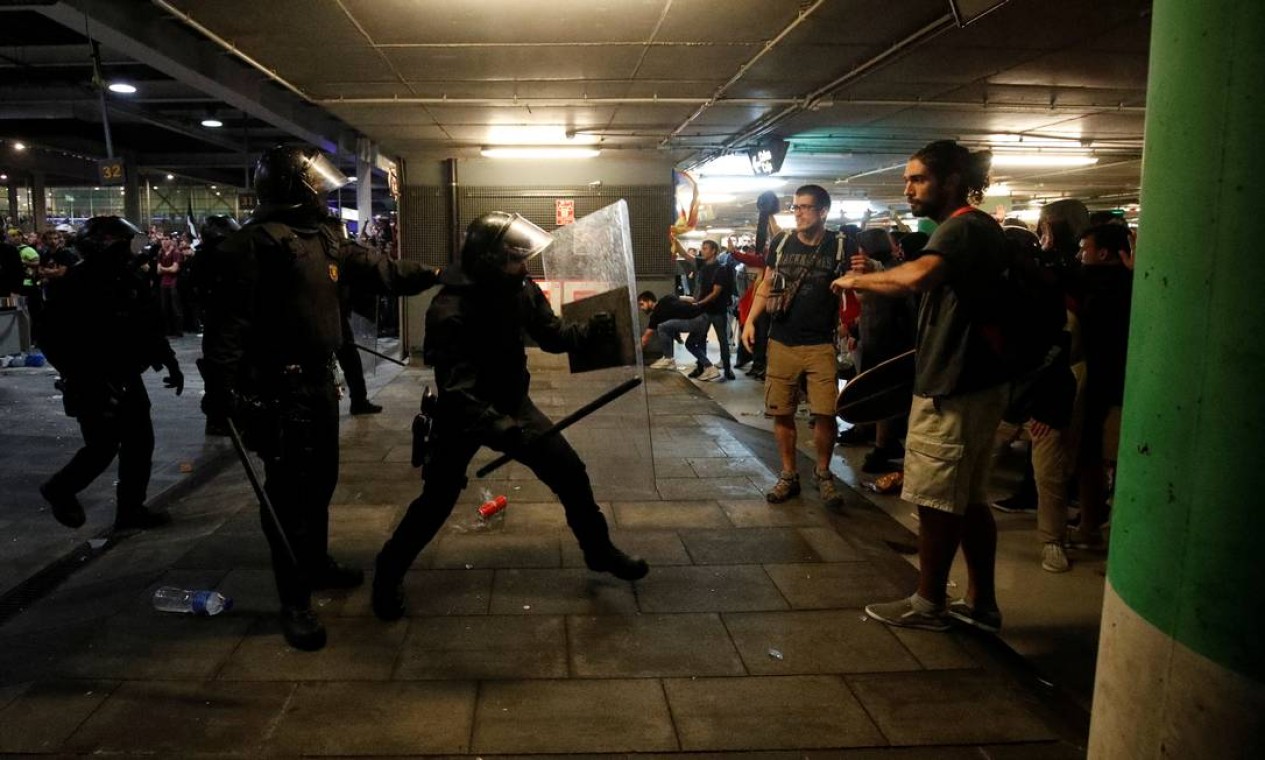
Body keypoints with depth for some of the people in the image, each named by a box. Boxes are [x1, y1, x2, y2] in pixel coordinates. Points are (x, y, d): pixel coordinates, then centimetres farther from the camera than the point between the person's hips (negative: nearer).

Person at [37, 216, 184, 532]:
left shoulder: (126, 279, 6)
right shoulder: (77, 286, -16)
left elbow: (150, 325, 13)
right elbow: (52, 339, -18)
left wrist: (169, 362, 7)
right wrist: (83, 380, -21)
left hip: (125, 379, 7)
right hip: (95, 385, -7)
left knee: (140, 443, 8)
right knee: (103, 447, -1)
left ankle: (130, 509, 19)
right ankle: (60, 490, 26)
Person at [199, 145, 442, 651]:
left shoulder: (325, 237, 11)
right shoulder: (256, 242, -17)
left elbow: (376, 270, 21)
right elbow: (229, 317, -21)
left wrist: (433, 275, 22)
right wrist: (220, 385, -26)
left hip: (318, 379, 9)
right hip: (279, 387, -9)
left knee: (321, 478, 20)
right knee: (289, 489, -3)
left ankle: (316, 563, 40)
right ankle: (295, 603, 7)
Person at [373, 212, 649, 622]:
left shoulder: (520, 289, -10)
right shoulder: (450, 312, -30)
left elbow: (552, 334, -1)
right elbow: (458, 394, -35)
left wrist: (591, 331, -22)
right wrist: (506, 431, -47)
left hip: (512, 403, 6)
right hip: (464, 414, -5)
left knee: (570, 471, 4)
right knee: (437, 500, -3)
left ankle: (599, 550, 24)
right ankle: (388, 572, 22)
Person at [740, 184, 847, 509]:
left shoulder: (840, 245, -3)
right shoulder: (781, 242, 4)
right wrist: (750, 320, 2)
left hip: (821, 344, -2)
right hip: (781, 342, 3)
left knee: (825, 413, -7)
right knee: (781, 412, 6)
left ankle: (823, 473, 17)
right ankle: (789, 475, 22)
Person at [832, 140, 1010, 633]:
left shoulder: (962, 228, -17)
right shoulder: (979, 229, 16)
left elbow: (917, 277, -36)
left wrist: (858, 280, -22)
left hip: (951, 389, -10)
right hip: (974, 383, 10)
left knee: (936, 502, 2)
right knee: (968, 500, 16)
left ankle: (927, 605, 16)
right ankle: (981, 603, 25)